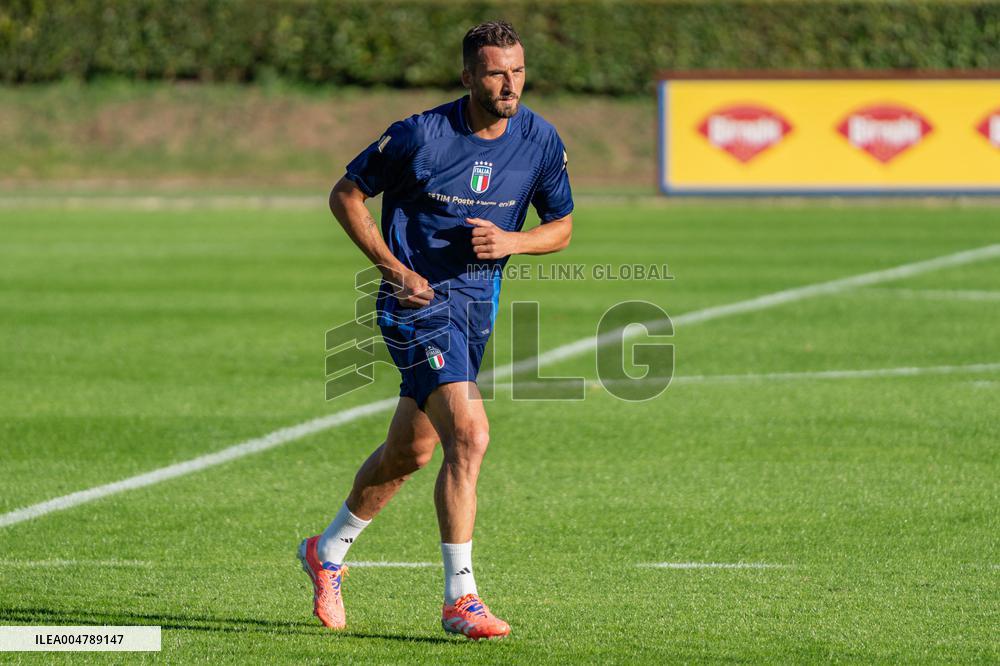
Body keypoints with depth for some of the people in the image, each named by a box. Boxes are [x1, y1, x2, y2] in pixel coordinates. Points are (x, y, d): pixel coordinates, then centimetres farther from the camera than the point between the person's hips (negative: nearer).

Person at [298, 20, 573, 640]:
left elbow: (562, 226, 9)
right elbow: (346, 194, -4)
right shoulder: (420, 135, -15)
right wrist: (394, 268, -12)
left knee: (410, 451, 16)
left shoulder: (540, 140, -3)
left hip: (478, 304, 6)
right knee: (470, 435, -21)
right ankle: (460, 598, -18)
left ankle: (327, 552, 39)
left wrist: (510, 241, -12)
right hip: (417, 301, -6)